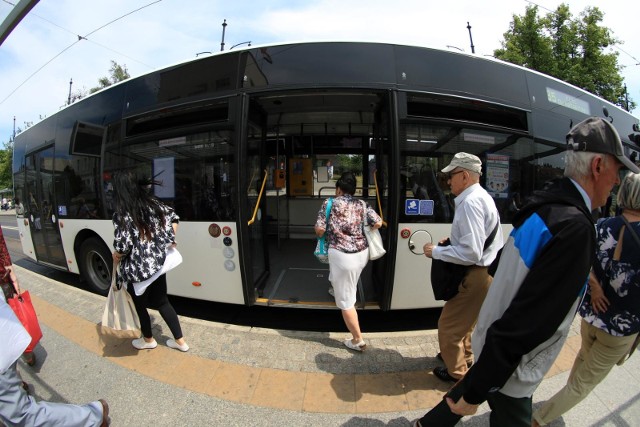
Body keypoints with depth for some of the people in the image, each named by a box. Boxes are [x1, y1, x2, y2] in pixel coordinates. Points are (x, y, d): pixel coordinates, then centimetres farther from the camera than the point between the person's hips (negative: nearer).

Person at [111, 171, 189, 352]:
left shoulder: (121, 214, -17)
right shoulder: (152, 202, -1)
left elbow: (123, 246, -19)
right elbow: (173, 217, 6)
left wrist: (116, 256, 3)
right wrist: (170, 239, 13)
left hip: (137, 268, -5)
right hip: (158, 261, 6)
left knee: (140, 304, 19)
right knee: (162, 301, 18)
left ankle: (148, 340, 41)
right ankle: (180, 340, 24)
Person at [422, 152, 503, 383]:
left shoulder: (470, 202, -25)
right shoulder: (482, 197, 9)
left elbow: (471, 253, -29)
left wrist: (436, 251, -18)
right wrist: (452, 242, 9)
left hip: (476, 276, -10)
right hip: (483, 272, 11)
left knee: (448, 325, 8)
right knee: (464, 320, 29)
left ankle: (457, 372, 30)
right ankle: (464, 357, 51)